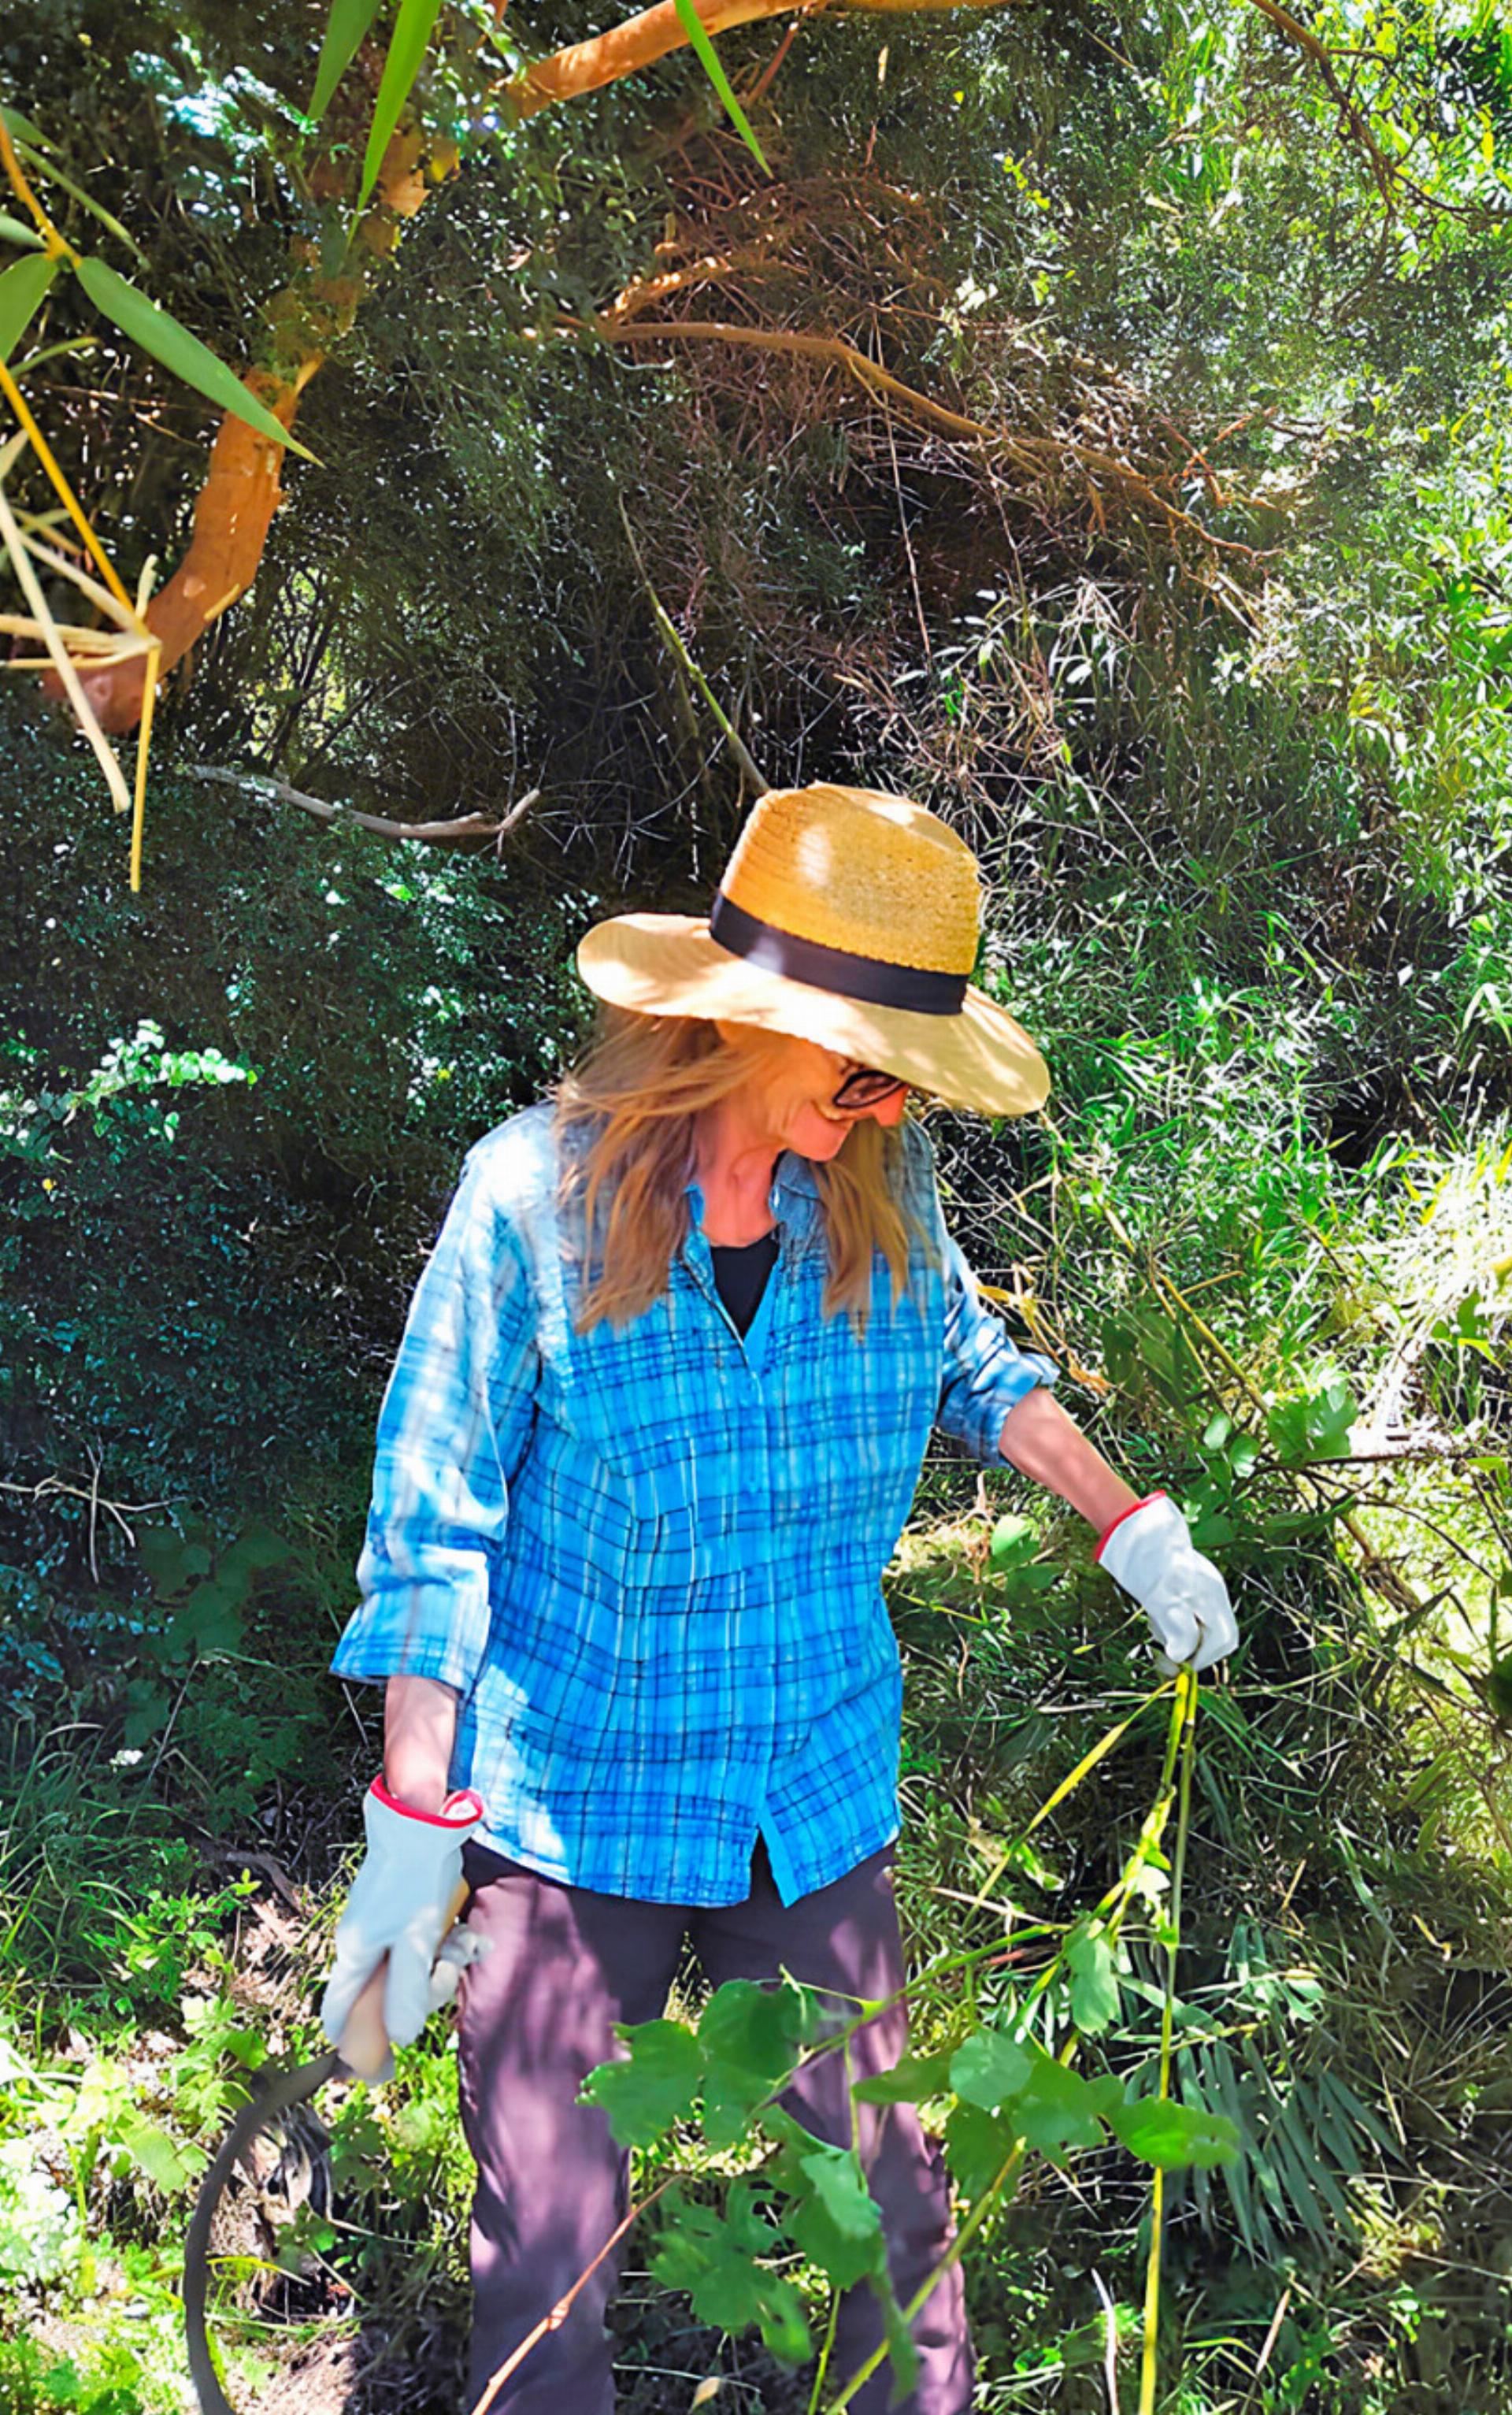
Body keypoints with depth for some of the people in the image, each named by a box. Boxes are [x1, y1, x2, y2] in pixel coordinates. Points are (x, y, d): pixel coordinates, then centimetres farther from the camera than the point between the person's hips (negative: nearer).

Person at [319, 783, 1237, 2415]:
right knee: (547, 2251, 9)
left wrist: (1133, 1531, 12)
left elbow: (967, 1363, 16)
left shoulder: (882, 1183, -6)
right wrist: (412, 1825, -11)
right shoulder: (538, 1191, -17)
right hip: (573, 1809, -3)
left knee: (889, 2200, 14)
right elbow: (432, 1524, -11)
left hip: (818, 1799, 3)